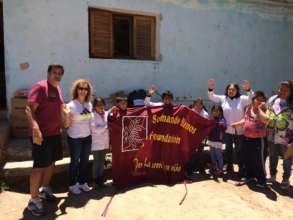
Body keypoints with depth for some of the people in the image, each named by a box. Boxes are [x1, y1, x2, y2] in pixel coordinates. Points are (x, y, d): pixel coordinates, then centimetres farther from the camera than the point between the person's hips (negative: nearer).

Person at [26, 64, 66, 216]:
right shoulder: (39, 87, -15)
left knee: (51, 162, 18)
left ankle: (44, 189, 37)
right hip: (41, 134, -9)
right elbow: (29, 109, -23)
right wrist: (35, 128, -36)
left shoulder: (58, 88, 12)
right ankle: (33, 200, 10)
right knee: (39, 166, -3)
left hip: (55, 133, 9)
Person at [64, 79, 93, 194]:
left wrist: (91, 131, 12)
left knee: (85, 161, 15)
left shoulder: (89, 105, 3)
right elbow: (66, 125, -14)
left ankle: (82, 182, 31)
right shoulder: (71, 105, -14)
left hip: (87, 137, 5)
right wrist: (68, 117, -32)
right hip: (74, 138, -5)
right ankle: (73, 185, 24)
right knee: (75, 161, 8)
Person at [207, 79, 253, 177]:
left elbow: (252, 99, -16)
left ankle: (241, 169, 21)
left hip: (239, 131, -2)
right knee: (228, 149, 16)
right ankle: (229, 168, 31)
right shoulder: (223, 98, 2)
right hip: (227, 130, 2)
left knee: (239, 150, 8)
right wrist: (210, 89, -18)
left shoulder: (242, 99, -4)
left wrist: (248, 90, -33)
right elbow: (212, 97, 2)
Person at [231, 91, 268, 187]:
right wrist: (236, 124, 7)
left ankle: (261, 180, 19)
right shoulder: (248, 109, 7)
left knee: (259, 161, 2)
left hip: (259, 140, -6)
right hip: (247, 139, 7)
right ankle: (250, 175, 39)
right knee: (247, 159, 19)